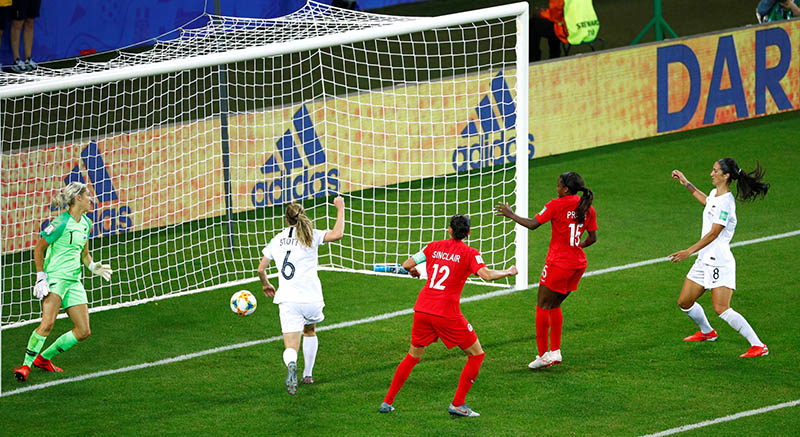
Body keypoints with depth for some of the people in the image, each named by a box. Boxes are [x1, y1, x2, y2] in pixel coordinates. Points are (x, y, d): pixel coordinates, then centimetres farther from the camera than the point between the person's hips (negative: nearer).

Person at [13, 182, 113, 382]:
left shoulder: (86, 223, 14)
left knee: (83, 331, 3)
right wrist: (41, 277, -12)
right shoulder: (61, 223, -12)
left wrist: (93, 267, 9)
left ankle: (43, 358, 16)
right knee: (47, 322, -26)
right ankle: (26, 365, -17)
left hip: (73, 280, 8)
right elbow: (39, 249, -7)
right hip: (54, 277, -8)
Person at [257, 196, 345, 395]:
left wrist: (266, 285, 36)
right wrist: (340, 209, 0)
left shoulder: (277, 240, 12)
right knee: (310, 332, 31)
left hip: (287, 300, 0)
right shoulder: (311, 235, 2)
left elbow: (261, 269, 16)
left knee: (291, 347, -4)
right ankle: (308, 374, 35)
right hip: (311, 297, 0)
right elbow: (337, 234, -14)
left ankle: (291, 364, -38)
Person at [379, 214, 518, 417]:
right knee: (476, 355, 10)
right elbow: (487, 275, -15)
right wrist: (509, 272, 2)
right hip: (447, 313, -5)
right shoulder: (469, 253, -1)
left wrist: (414, 271, 35)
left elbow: (407, 265, 12)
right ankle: (458, 404, 4)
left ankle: (387, 402, 21)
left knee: (413, 356, 22)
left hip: (422, 309, 5)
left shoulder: (434, 246, 10)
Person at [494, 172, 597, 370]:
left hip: (559, 263, -7)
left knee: (543, 306, 4)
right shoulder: (587, 208, 5)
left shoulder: (557, 205, -13)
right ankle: (555, 351, 18)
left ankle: (543, 355, 2)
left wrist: (510, 215, -2)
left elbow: (533, 224, -15)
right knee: (555, 306, 20)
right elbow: (592, 238, 10)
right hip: (578, 263, 7)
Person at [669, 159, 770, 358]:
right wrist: (687, 184, 37)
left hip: (720, 261, -10)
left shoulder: (726, 202, -19)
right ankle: (707, 332, 41)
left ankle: (758, 345, -15)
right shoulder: (715, 194, 10)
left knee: (721, 309, -19)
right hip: (704, 260, 10)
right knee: (684, 302, 15)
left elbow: (713, 234, -21)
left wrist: (689, 251, -20)